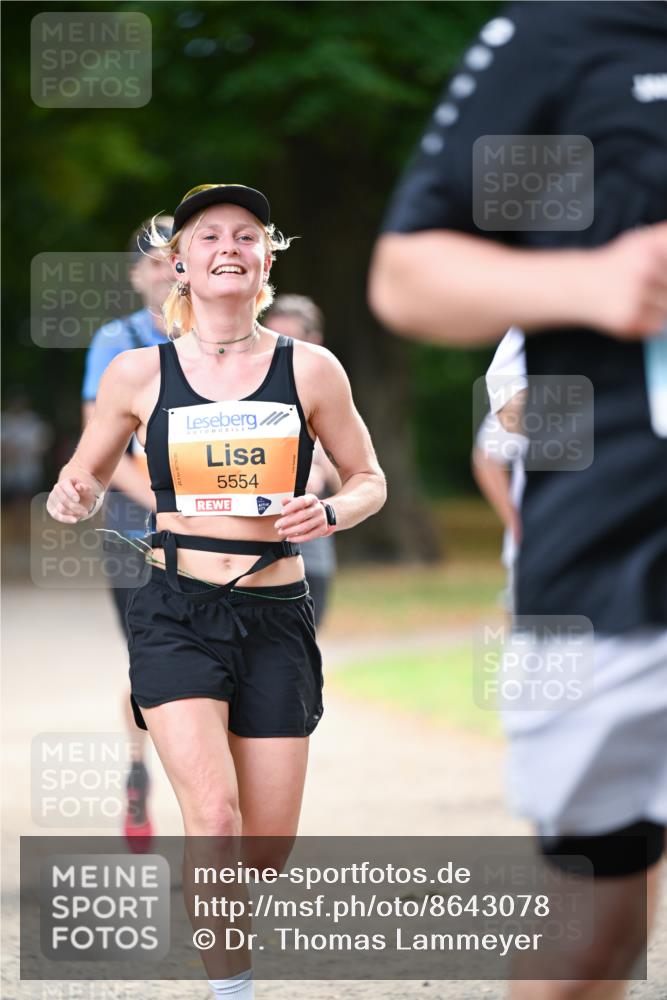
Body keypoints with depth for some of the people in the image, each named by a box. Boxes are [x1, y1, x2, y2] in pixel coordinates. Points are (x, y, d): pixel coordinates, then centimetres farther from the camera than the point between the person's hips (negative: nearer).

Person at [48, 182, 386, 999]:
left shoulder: (309, 369, 2)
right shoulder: (139, 373, 1)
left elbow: (368, 480, 12)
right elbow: (88, 479, 13)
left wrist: (330, 513, -10)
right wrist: (72, 498, -11)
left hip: (276, 618, 2)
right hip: (177, 616, -1)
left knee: (267, 848, 3)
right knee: (213, 815, -21)